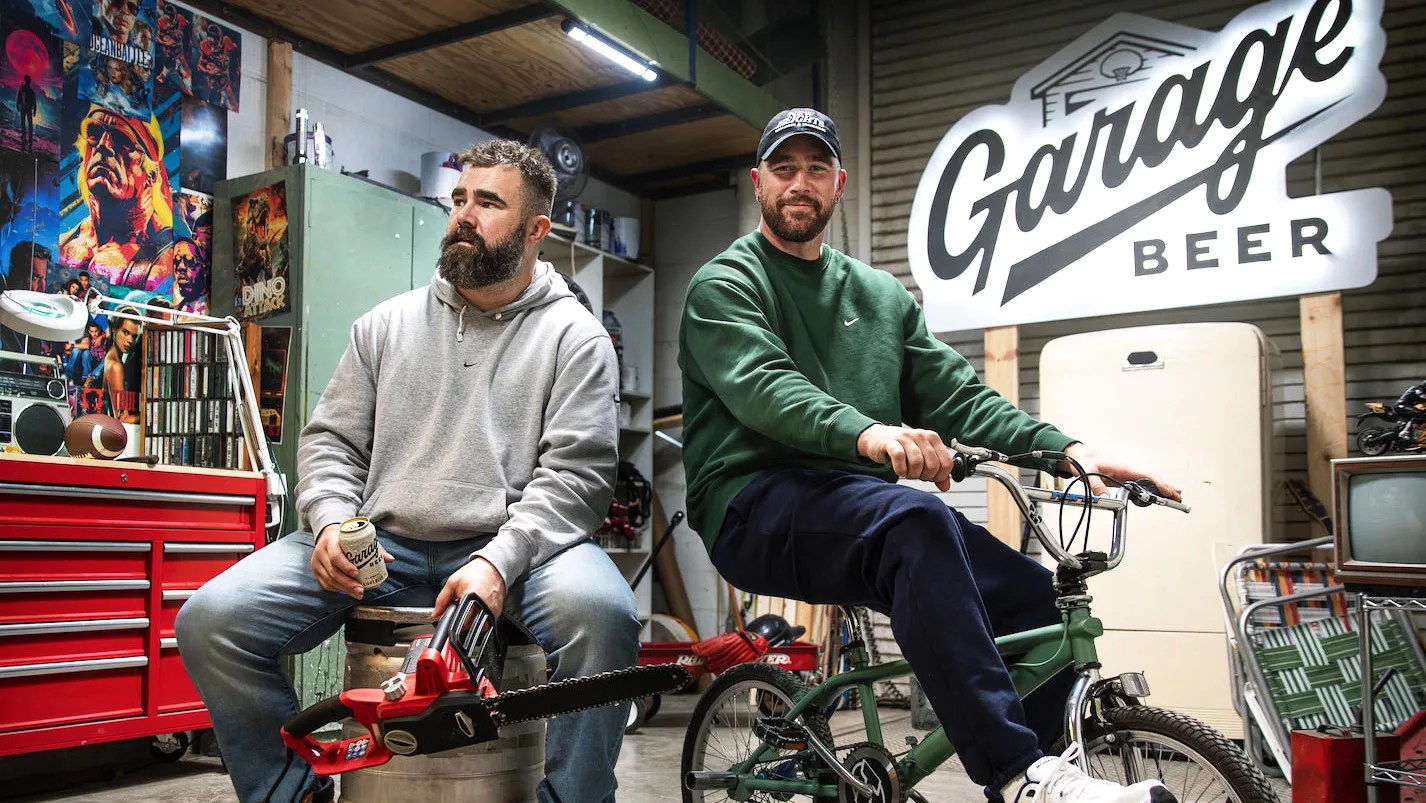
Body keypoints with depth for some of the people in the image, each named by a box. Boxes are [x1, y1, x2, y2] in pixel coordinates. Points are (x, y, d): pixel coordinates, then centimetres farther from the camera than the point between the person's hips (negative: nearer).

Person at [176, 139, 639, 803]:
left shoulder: (574, 336, 5)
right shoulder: (387, 324, 17)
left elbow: (577, 472, -6)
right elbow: (331, 440, 15)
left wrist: (499, 561, -21)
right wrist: (331, 522, -7)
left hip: (510, 547, -3)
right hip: (380, 546, 4)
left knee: (601, 615, -35)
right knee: (210, 622, -15)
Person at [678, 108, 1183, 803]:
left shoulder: (882, 295, 22)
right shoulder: (725, 285, 4)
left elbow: (958, 394, 13)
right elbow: (763, 386, -17)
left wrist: (1064, 448, -4)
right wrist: (868, 433, -36)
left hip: (867, 506, 6)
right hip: (758, 509, -6)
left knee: (1041, 599, -11)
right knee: (917, 519, -35)